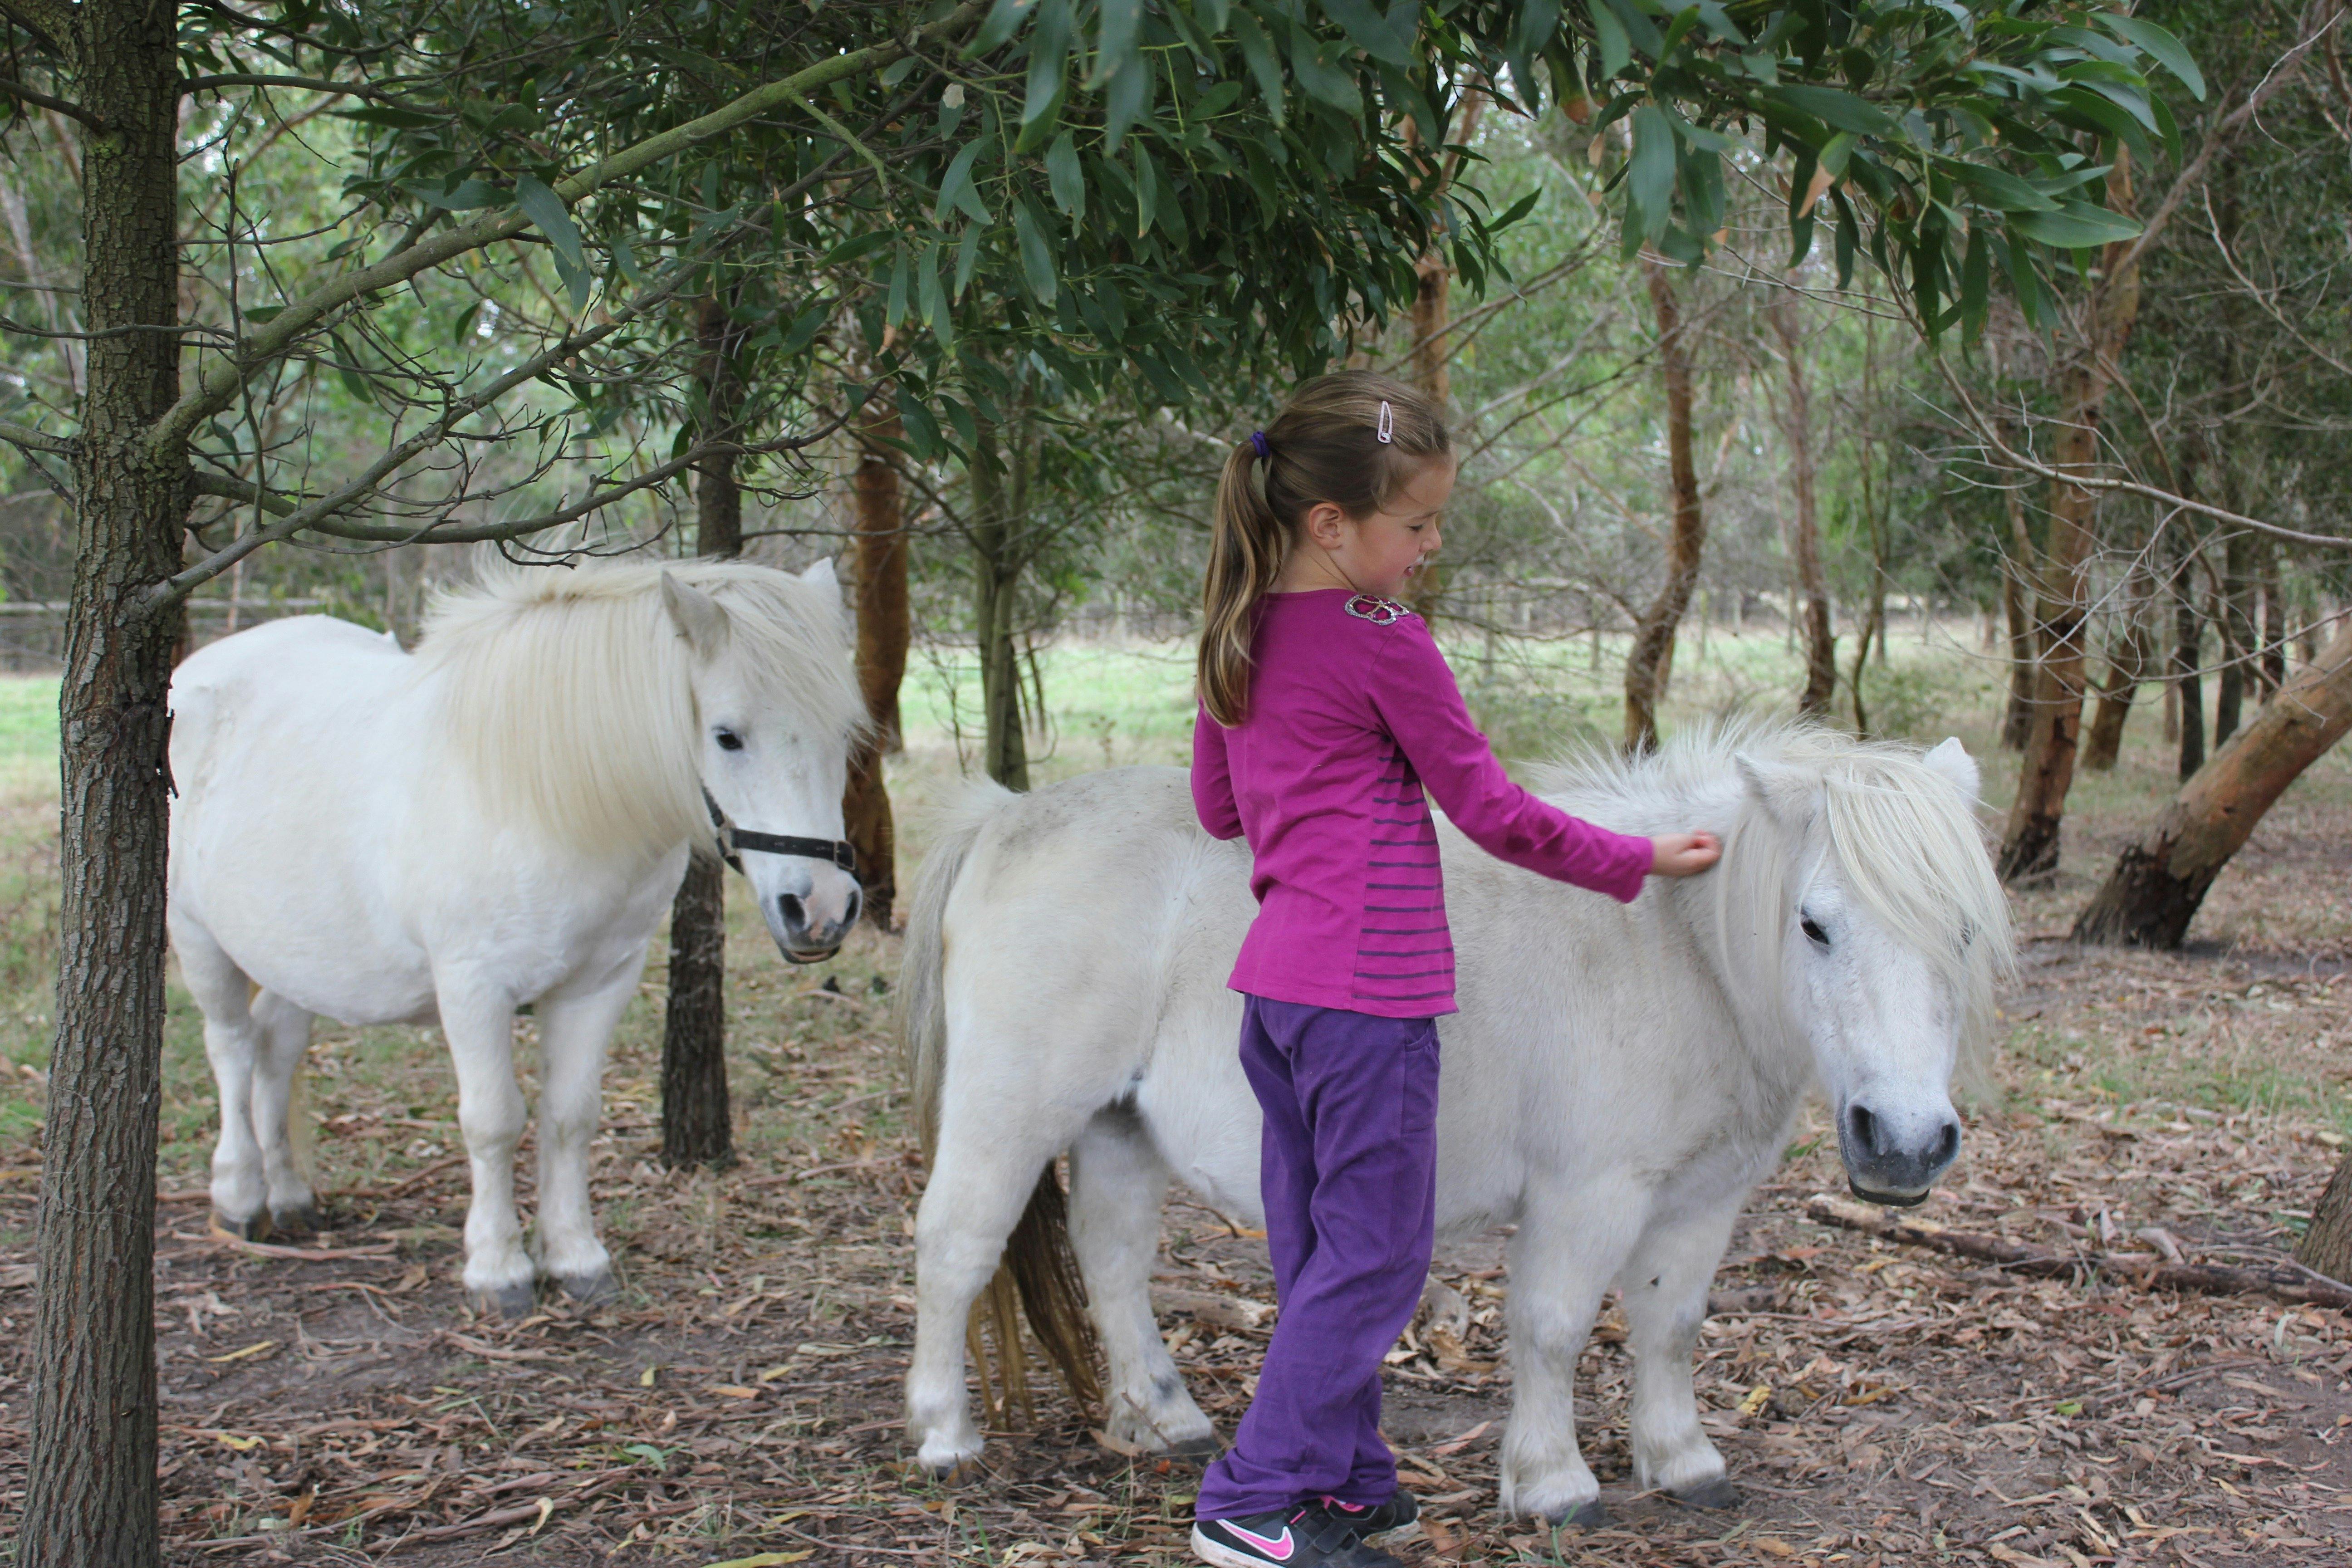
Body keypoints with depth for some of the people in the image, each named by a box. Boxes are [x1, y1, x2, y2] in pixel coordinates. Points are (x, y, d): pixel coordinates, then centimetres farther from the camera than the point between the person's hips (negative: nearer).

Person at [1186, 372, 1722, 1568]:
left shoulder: (1240, 637, 9)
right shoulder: (1386, 646, -13)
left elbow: (1217, 806, 19)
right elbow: (1492, 813, -7)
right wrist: (1639, 862, 3)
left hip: (1277, 976, 8)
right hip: (1367, 987, -8)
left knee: (1321, 1248, 15)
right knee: (1373, 1254, 0)